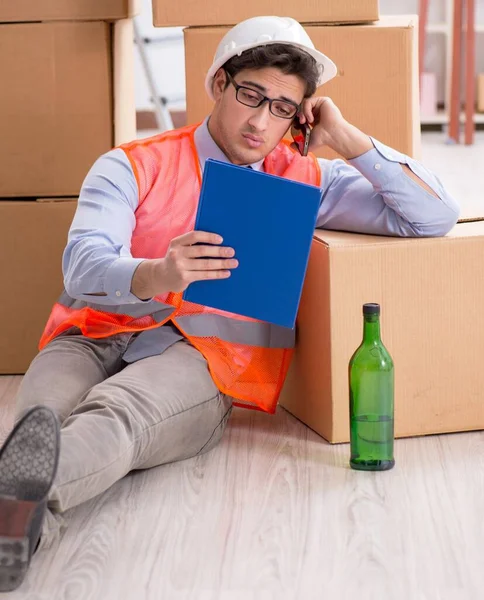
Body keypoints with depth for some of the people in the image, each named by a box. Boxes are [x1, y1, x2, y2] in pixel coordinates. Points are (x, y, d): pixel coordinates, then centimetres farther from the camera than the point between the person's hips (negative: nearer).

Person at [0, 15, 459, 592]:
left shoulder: (303, 181, 19)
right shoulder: (133, 167, 14)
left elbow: (435, 217, 11)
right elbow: (82, 267, -5)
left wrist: (345, 139, 8)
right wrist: (158, 275, -28)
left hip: (201, 355, -1)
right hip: (96, 336, 1)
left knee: (113, 414, -39)